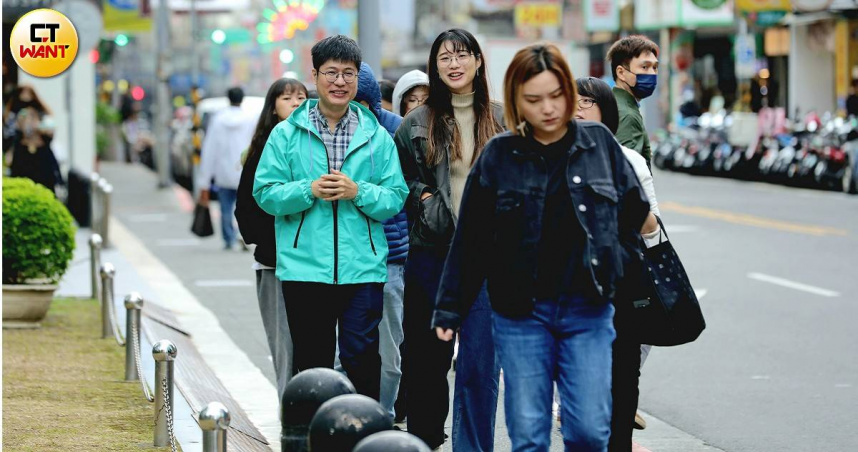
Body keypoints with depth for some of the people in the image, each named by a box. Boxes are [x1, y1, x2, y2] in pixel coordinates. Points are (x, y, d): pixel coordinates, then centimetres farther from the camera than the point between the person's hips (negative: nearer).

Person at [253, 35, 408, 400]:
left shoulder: (377, 137, 7)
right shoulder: (287, 134, 5)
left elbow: (396, 197, 4)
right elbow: (265, 193, 1)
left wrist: (358, 192, -14)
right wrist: (309, 191, -15)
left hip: (363, 269, 0)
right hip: (304, 269, 0)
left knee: (362, 357, 0)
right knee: (311, 362, 8)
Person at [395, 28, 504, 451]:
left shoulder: (502, 120, 4)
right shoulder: (416, 124, 5)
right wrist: (422, 199, -2)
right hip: (431, 253, 1)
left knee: (479, 362, -6)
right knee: (428, 359, 8)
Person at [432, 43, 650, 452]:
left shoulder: (600, 143, 4)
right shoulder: (499, 156, 1)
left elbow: (635, 213, 12)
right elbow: (470, 240, 5)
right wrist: (449, 309, 5)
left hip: (588, 310, 1)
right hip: (521, 314, 0)